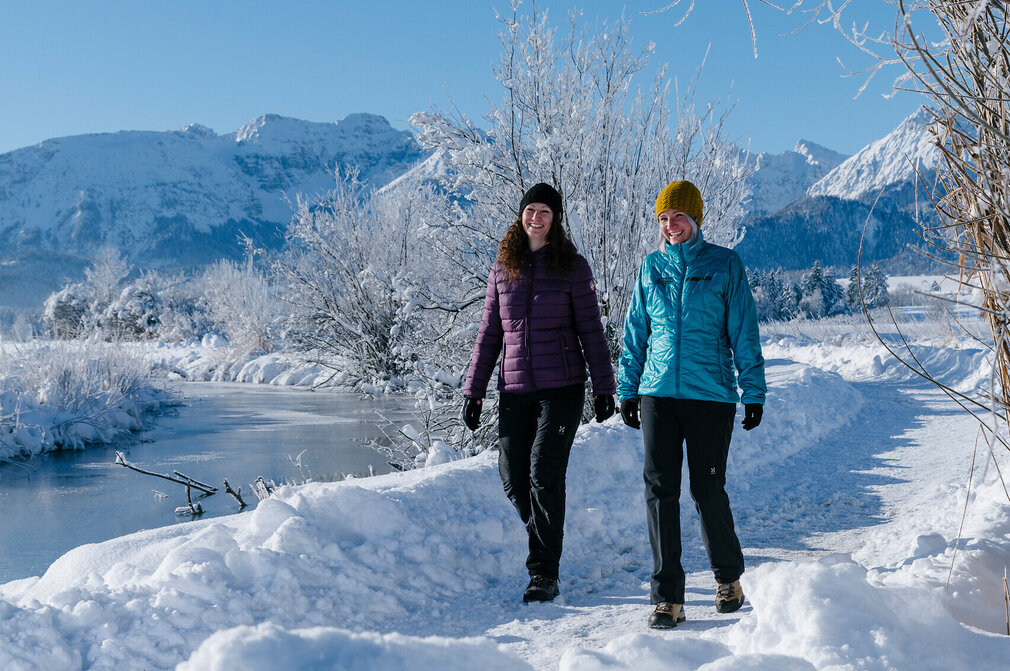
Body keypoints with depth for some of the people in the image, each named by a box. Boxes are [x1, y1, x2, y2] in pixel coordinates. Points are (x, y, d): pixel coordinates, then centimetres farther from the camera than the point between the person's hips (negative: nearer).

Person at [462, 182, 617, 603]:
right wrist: (474, 390, 10)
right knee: (513, 478, 3)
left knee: (545, 473, -11)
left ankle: (544, 574, -3)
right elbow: (489, 333, 13)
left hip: (561, 387, -4)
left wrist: (604, 387, -1)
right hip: (514, 389, 4)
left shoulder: (573, 267, 1)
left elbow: (590, 330, 2)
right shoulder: (503, 269, 10)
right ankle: (547, 543, 27)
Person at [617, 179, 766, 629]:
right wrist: (627, 390, 12)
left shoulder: (724, 265, 1)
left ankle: (728, 576, 28)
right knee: (660, 489, -5)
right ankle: (668, 597, 1)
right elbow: (635, 333, 16)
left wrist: (754, 391, -2)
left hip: (711, 394, -3)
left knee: (708, 490, 2)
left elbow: (743, 333, 1)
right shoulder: (652, 268, 10)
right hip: (658, 393, 3)